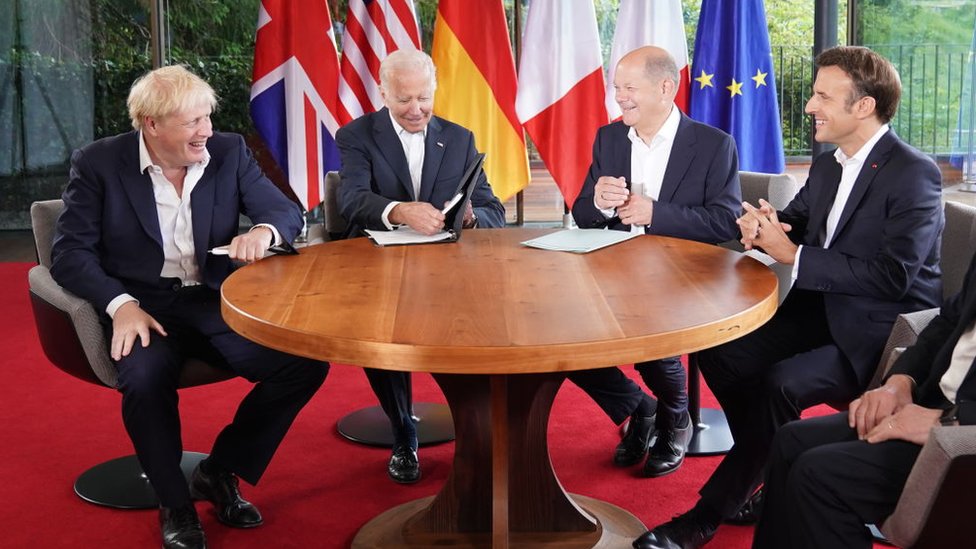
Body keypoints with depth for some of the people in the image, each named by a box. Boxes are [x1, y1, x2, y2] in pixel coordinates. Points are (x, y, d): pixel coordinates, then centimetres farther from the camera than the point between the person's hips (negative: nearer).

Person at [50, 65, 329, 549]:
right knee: (145, 378, -36)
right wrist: (121, 304, -24)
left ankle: (219, 473, 3)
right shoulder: (98, 163, -4)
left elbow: (287, 212, 3)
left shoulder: (229, 152, 3)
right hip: (144, 306, -3)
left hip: (217, 302, 3)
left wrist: (264, 230, -23)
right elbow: (70, 252, -7)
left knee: (308, 361, -19)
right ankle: (175, 504, -8)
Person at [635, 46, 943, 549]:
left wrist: (793, 257, -21)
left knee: (782, 383, -29)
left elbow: (891, 277, -24)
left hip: (882, 330, -8)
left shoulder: (914, 175, -16)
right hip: (824, 310, 8)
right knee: (720, 353, -9)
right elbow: (795, 221, 20)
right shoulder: (826, 166, 9)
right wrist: (763, 225, -7)